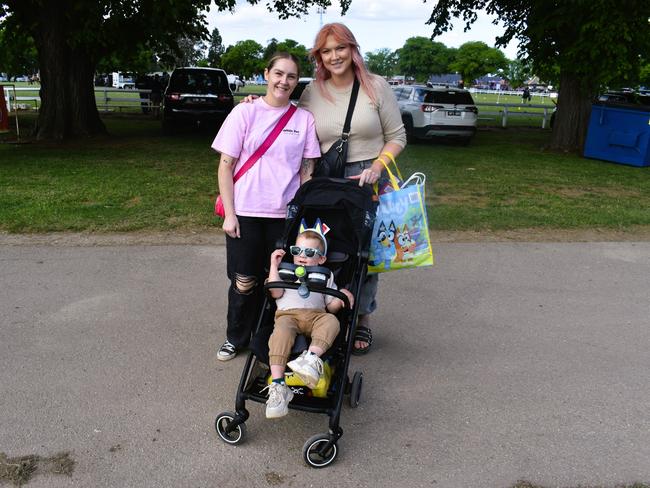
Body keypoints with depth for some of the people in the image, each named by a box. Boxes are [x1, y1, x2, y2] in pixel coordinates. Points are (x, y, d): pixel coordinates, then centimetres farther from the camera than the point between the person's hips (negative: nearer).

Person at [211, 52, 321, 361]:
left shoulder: (304, 119, 4)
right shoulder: (245, 112, -1)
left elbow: (307, 170, 7)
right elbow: (226, 166, -2)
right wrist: (229, 214, -7)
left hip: (285, 214, 1)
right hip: (245, 213, -1)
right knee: (244, 281, 5)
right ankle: (236, 338, 27)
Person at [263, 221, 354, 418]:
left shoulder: (325, 276, 29)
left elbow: (331, 307, 20)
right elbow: (276, 293, 9)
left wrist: (341, 299, -1)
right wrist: (274, 265, 10)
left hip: (316, 315, 1)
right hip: (288, 314, -1)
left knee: (331, 321, -32)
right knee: (281, 331, -35)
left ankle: (312, 357, -52)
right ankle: (278, 384, -43)